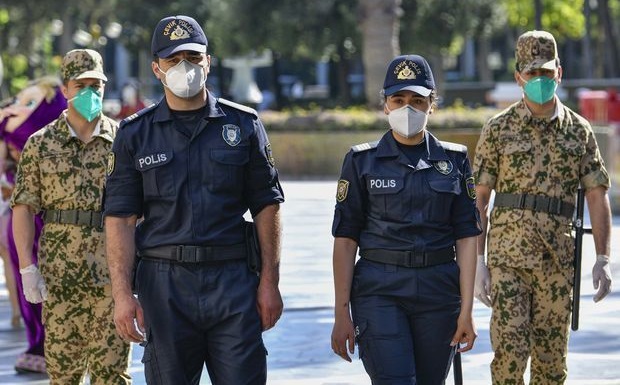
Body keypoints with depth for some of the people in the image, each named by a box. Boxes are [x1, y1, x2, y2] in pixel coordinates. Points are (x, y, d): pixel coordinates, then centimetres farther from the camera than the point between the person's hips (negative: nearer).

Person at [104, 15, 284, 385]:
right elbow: (120, 218, 3)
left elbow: (266, 206, 8)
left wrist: (270, 281, 0)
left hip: (233, 282, 0)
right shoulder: (136, 134, 6)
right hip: (164, 284, 0)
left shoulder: (243, 125, 7)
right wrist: (123, 294, -6)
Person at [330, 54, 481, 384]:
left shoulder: (454, 161, 8)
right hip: (379, 292, -2)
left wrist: (466, 310, -3)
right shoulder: (362, 161, 2)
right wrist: (342, 313, -5)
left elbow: (466, 237, 5)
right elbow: (345, 239, 1)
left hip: (439, 294, 2)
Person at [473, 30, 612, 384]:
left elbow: (597, 196, 6)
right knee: (510, 352, -10)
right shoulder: (499, 129, 2)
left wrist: (603, 259, -3)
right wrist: (478, 261, -5)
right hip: (508, 254, -2)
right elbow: (479, 199, 2)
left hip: (558, 259, 2)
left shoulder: (579, 131, 7)